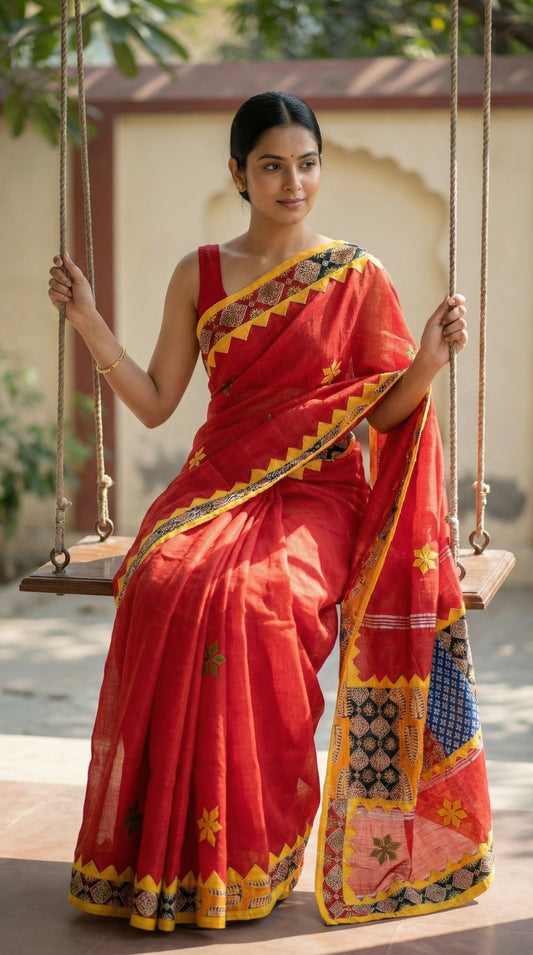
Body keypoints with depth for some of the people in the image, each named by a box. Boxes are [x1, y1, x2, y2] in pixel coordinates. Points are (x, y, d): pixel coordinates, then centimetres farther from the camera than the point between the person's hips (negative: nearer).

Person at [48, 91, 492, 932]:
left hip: (319, 492, -2)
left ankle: (256, 848, -19)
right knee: (163, 585, -31)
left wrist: (429, 361, -12)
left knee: (256, 595, -34)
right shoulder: (200, 276, 13)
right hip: (219, 485, 2)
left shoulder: (359, 279, 7)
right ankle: (172, 851, -20)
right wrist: (90, 323, 1)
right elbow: (155, 403, 11)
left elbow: (385, 415, 6)